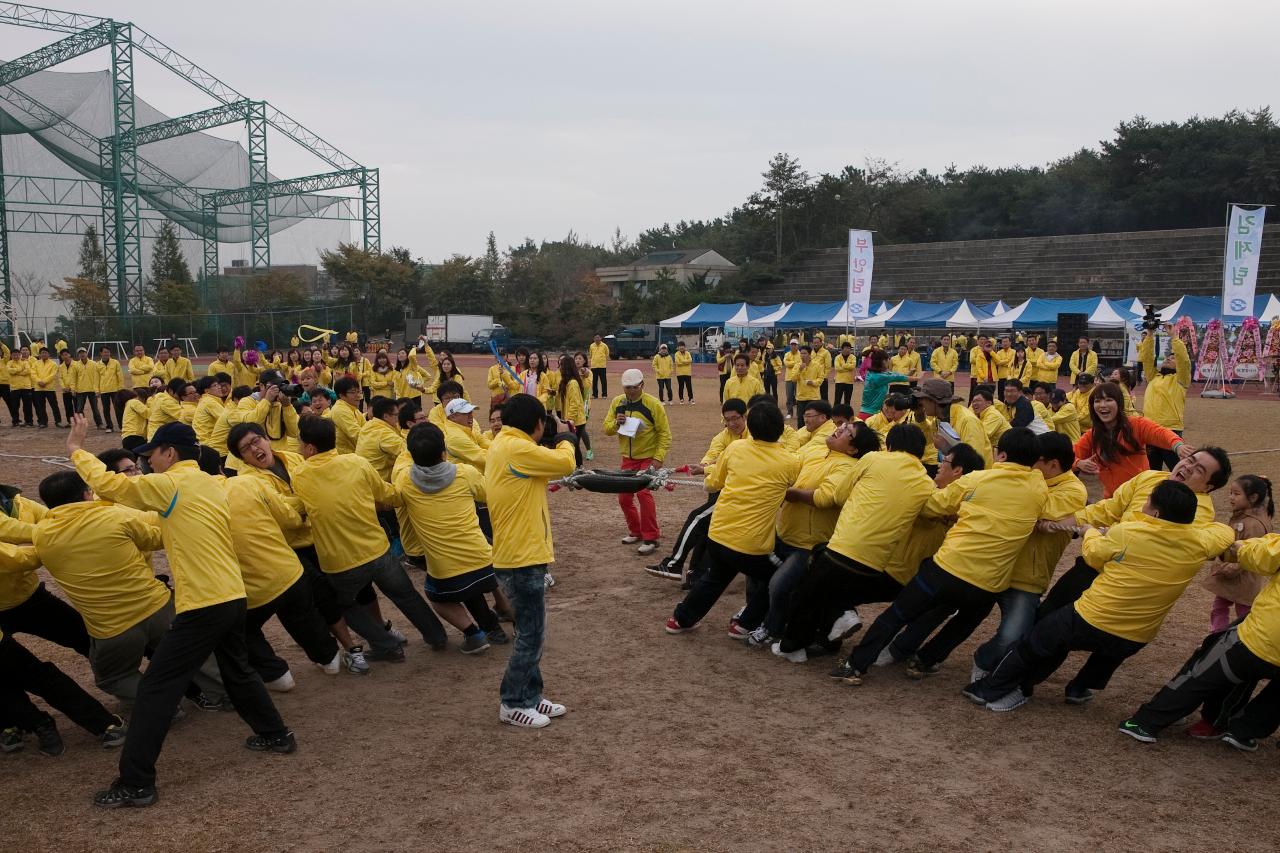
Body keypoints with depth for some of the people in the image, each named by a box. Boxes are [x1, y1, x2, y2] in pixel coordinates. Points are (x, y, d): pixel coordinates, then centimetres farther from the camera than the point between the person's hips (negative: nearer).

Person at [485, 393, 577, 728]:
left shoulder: (504, 445, 11)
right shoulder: (516, 448, -20)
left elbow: (542, 465, 16)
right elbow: (565, 463, -16)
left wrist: (553, 443, 4)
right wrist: (563, 438, 2)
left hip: (518, 553, 10)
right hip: (522, 557, -10)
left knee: (530, 632, 18)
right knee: (530, 634, 0)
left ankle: (530, 695, 28)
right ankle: (512, 704, 12)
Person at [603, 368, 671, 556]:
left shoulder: (653, 404, -13)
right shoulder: (617, 403, 0)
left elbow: (665, 433, -10)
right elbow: (606, 429, 3)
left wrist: (659, 458, -18)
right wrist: (616, 423, -19)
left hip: (648, 458, -5)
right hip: (628, 458, 5)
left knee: (643, 493, -21)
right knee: (624, 497, 8)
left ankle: (651, 539, -13)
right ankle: (636, 532, 29)